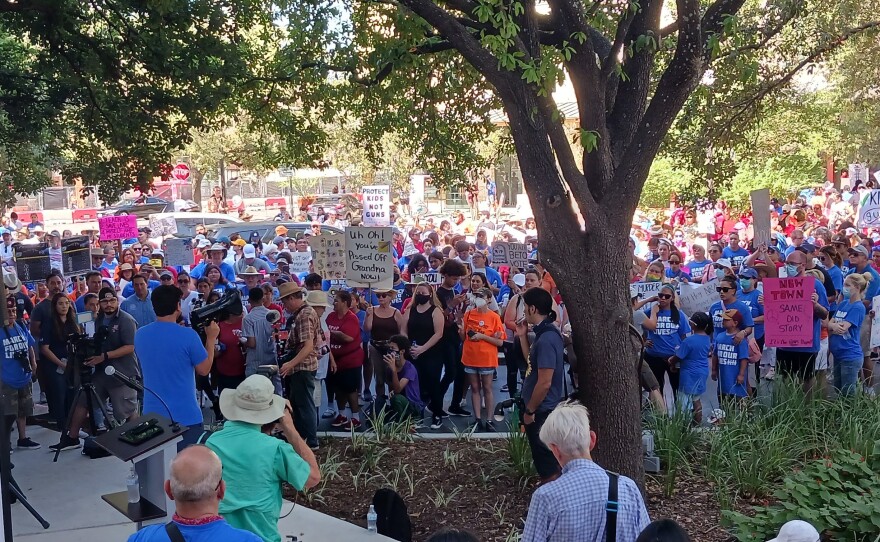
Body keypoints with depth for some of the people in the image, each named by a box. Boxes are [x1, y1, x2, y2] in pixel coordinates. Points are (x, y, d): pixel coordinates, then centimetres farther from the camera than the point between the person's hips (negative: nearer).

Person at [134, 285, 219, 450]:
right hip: (185, 416, -5)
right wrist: (211, 338, 4)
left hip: (153, 415, 5)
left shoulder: (140, 335, -1)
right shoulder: (188, 335, -18)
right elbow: (204, 370, -6)